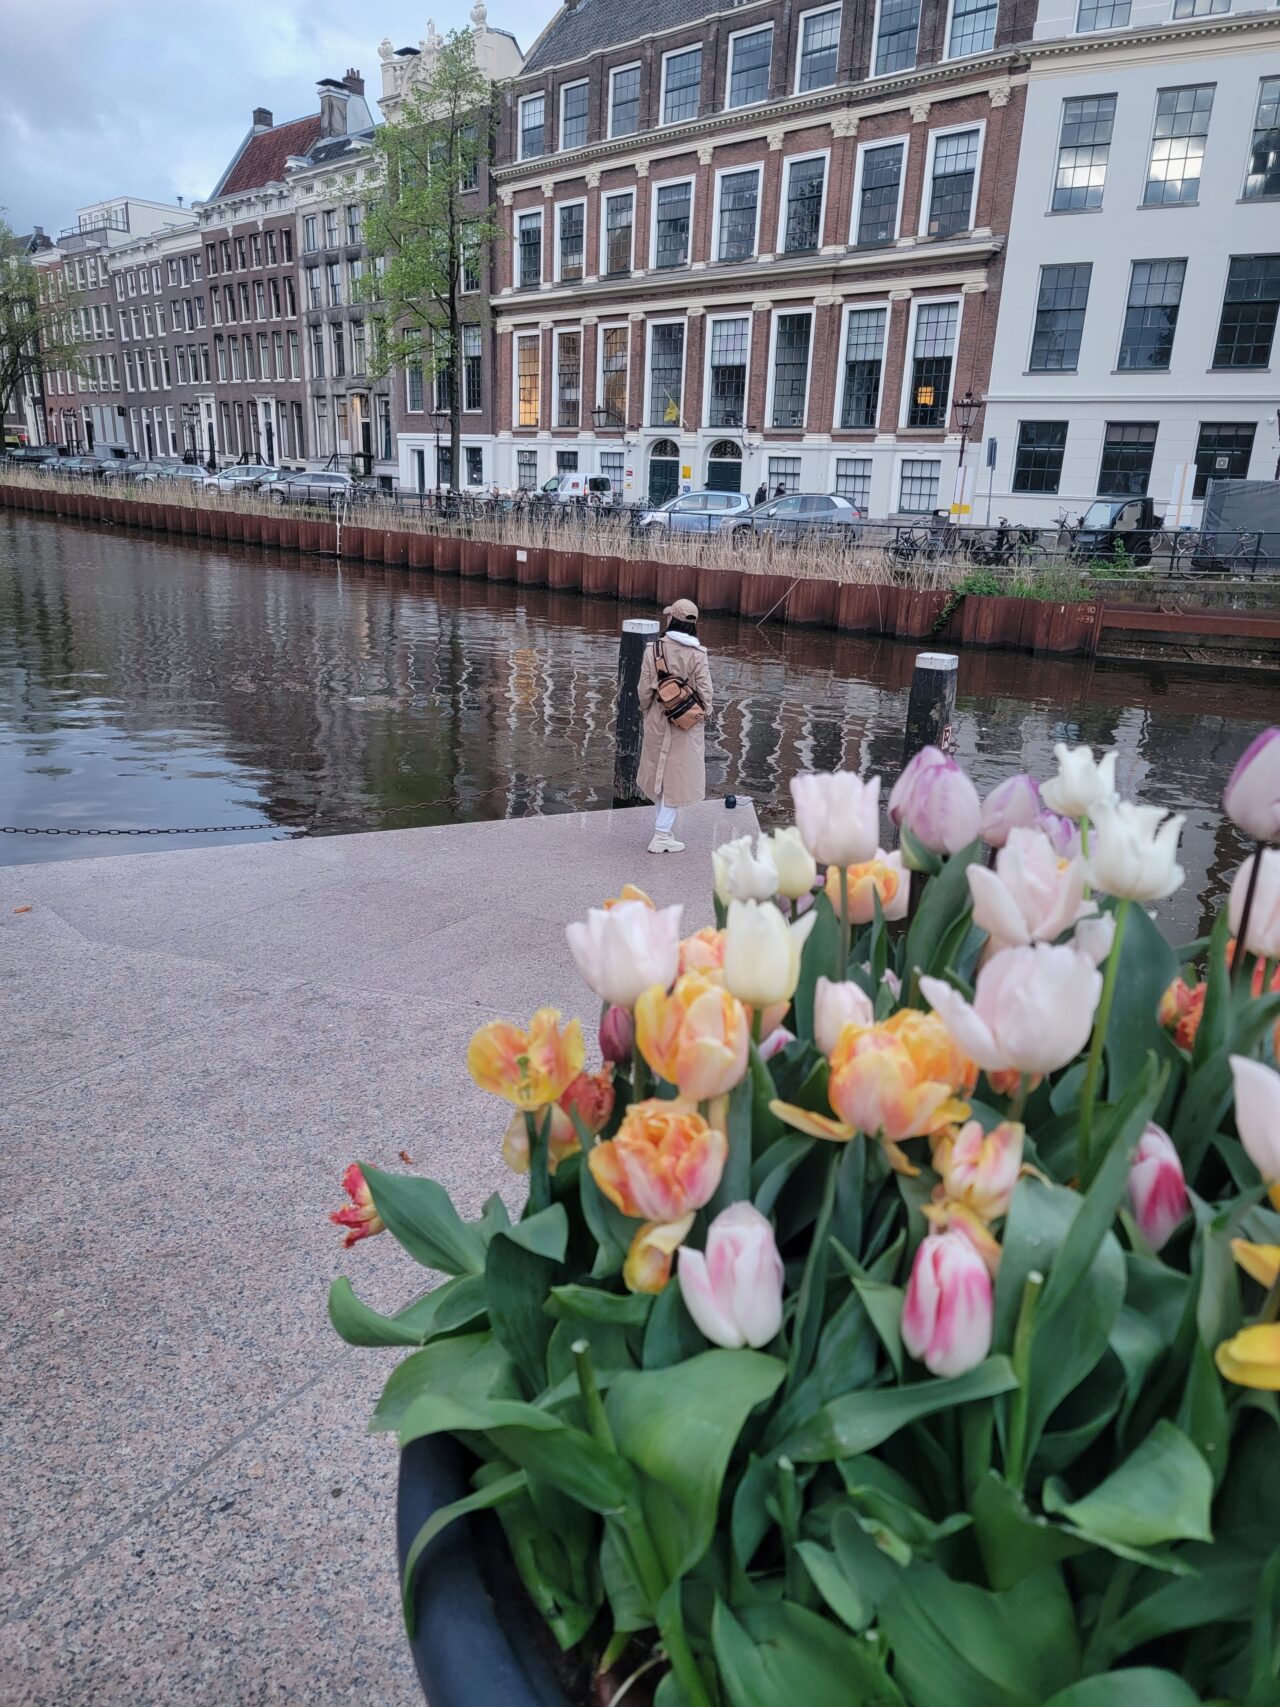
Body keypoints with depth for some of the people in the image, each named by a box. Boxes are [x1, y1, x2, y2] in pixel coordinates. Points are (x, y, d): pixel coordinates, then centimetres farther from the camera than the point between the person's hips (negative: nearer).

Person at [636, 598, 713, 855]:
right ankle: (662, 834, 3)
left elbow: (644, 688, -3)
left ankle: (663, 826, 28)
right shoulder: (697, 654, -14)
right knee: (677, 776, 4)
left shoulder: (654, 649, -8)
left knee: (660, 772, 17)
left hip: (658, 720, 3)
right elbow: (705, 691, -10)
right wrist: (704, 715, 7)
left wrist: (647, 710, 14)